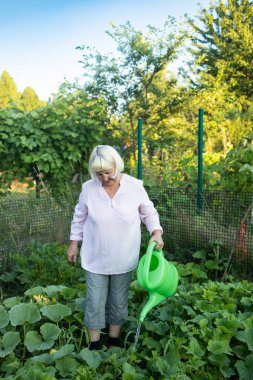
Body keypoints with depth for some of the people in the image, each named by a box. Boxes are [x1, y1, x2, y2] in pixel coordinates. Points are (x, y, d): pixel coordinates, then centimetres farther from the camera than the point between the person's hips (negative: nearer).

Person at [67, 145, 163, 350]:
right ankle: (94, 344, 32)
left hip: (123, 259, 1)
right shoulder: (89, 188, -11)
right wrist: (74, 243, 8)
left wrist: (156, 233, -16)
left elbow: (149, 212, 0)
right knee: (95, 302, 9)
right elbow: (80, 217, 4)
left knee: (119, 301, 17)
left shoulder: (135, 186, -13)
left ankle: (114, 341, 40)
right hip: (95, 258, 0)